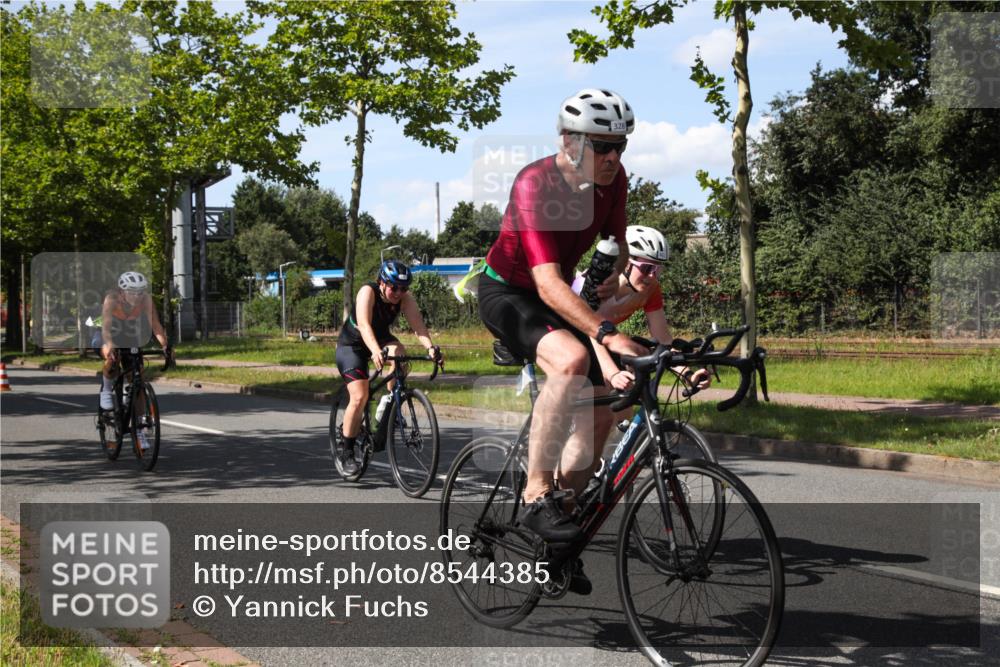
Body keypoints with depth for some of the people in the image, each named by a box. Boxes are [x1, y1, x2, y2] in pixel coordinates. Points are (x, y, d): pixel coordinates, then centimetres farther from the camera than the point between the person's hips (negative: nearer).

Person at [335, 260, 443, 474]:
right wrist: (376, 351, -60)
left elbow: (418, 325, -31)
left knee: (399, 353, -31)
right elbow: (364, 324, -43)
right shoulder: (368, 292, -29)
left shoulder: (405, 298, -18)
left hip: (381, 338, 4)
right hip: (352, 344, -4)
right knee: (359, 397, -18)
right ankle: (347, 453, -3)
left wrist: (431, 348, -50)